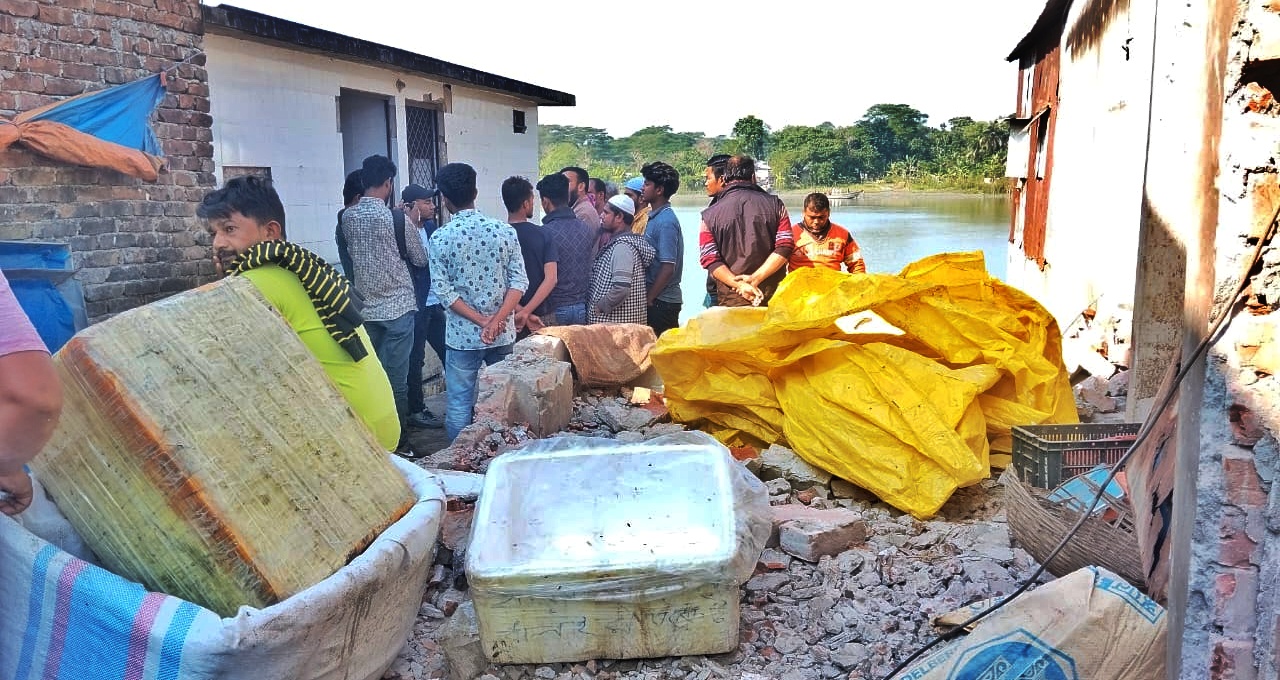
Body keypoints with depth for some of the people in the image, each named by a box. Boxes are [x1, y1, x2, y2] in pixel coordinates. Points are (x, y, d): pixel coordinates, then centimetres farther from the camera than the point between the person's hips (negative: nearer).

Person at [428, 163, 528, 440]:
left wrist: (482, 321, -10)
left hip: (462, 335, -2)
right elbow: (519, 281, -7)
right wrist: (496, 321, -13)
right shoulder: (505, 231, -2)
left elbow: (443, 291, -10)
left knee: (460, 404, 7)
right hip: (503, 334, 2)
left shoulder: (440, 237, -7)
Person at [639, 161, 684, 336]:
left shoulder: (666, 222, -16)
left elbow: (668, 268, -20)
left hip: (661, 302, -9)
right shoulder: (655, 217, 12)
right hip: (656, 299, 9)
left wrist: (649, 299, -16)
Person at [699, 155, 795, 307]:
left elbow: (710, 260, -7)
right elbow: (784, 248, -5)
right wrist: (756, 278, -10)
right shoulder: (774, 204, 4)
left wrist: (739, 285, -12)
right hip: (773, 296, 1)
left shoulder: (710, 215, 2)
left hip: (731, 301, -1)